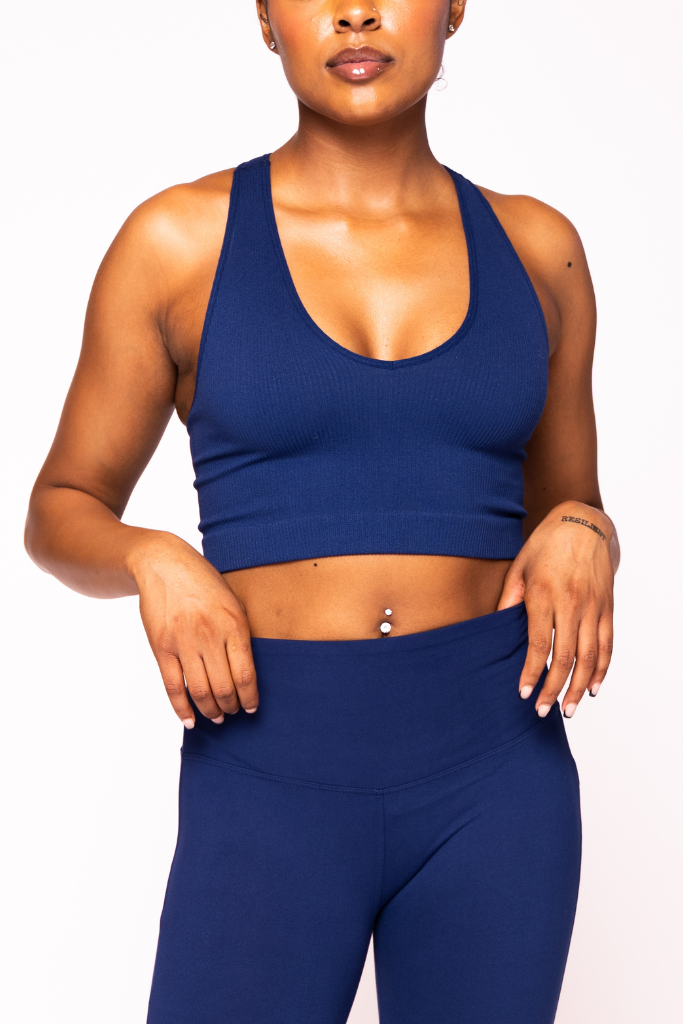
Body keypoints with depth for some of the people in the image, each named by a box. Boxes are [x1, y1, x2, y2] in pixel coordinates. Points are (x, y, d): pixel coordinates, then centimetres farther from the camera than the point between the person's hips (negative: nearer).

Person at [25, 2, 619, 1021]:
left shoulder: (535, 248, 7)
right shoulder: (180, 240, 0)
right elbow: (62, 511, 8)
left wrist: (582, 537, -6)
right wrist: (153, 562, -14)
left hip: (496, 767, 2)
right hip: (274, 780, -2)